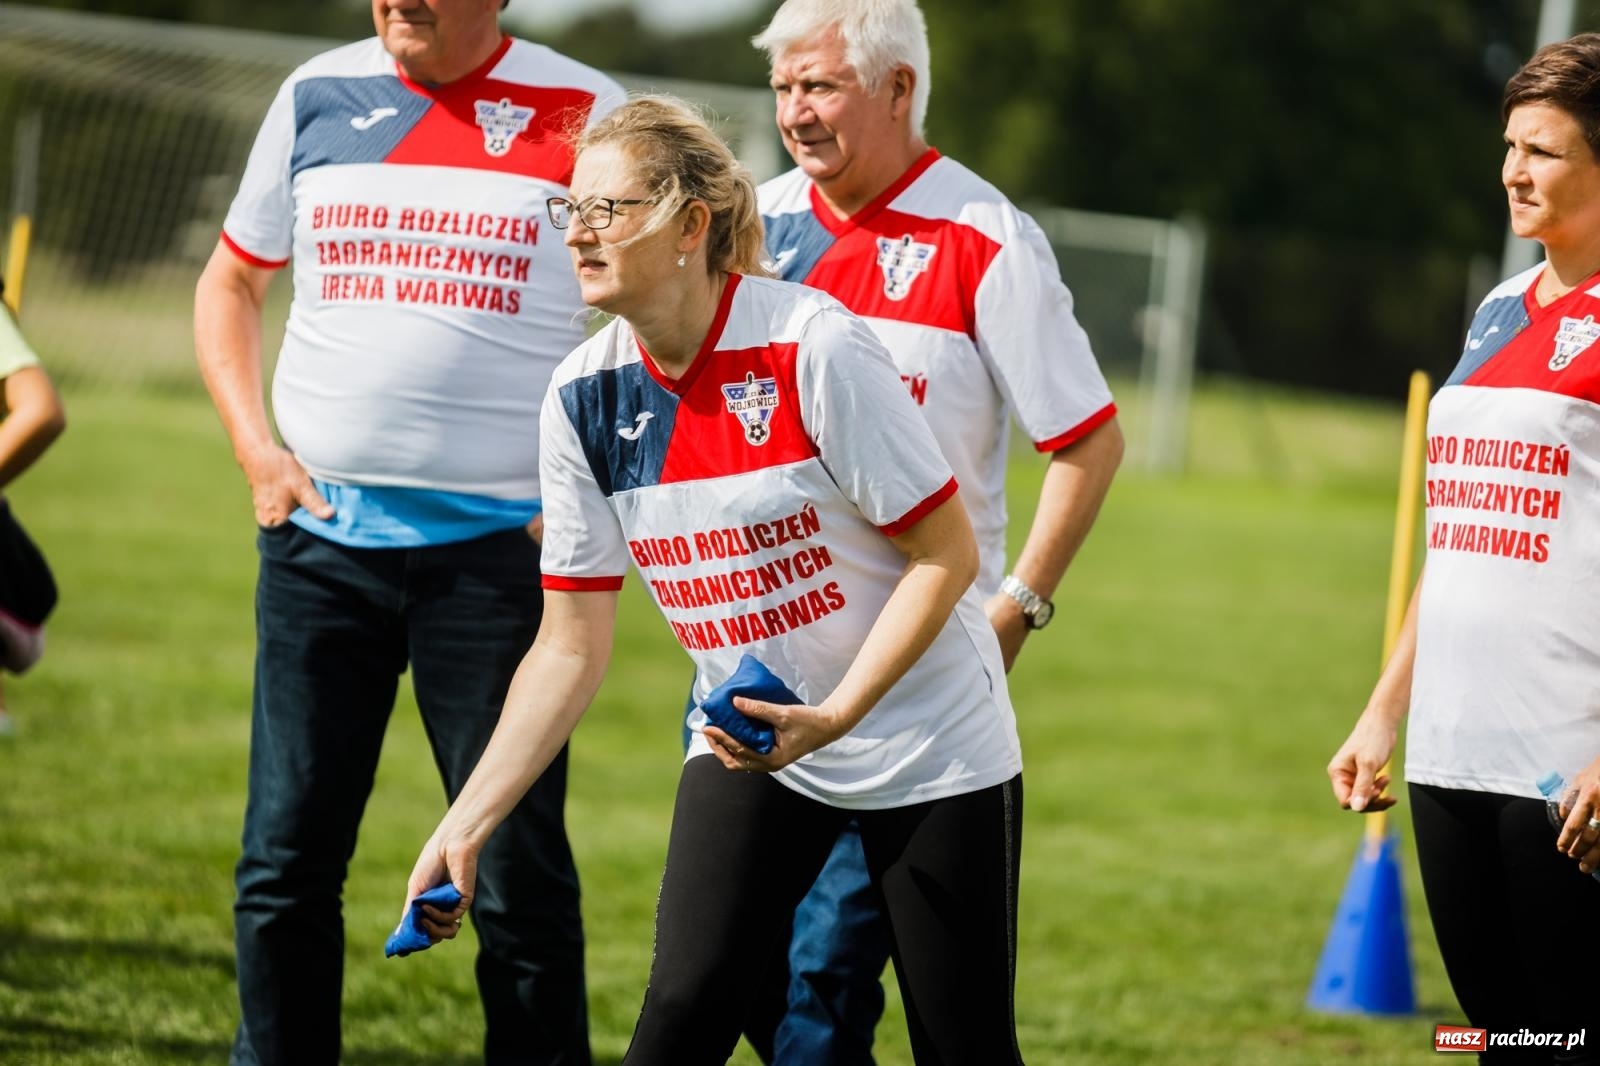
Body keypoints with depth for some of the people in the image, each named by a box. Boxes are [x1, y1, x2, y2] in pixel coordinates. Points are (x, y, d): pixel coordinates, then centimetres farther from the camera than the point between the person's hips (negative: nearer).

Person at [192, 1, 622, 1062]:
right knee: (285, 862, 4)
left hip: (497, 547, -3)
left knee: (518, 872, -1)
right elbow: (230, 280, 21)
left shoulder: (584, 115, -2)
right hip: (319, 538, 3)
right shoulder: (319, 96, 9)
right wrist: (254, 447, 7)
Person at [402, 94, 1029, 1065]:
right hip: (749, 744, 4)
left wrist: (835, 715, -25)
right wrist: (466, 824, -9)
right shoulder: (584, 396, -6)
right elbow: (570, 649, -1)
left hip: (924, 740, -4)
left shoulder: (812, 346, -22)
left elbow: (947, 555, -16)